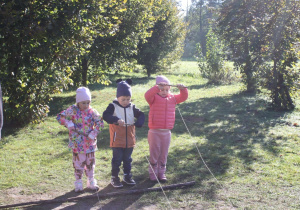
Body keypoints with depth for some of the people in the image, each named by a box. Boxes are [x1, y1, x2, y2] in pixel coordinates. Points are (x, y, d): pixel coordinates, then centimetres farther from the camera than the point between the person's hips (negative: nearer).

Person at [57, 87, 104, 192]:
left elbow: (100, 122, -4)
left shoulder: (92, 111, -2)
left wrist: (93, 134, -15)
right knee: (78, 163, 5)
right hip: (77, 143, -2)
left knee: (90, 163, 14)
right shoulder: (72, 110, -7)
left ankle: (91, 182, 28)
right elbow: (60, 117, -5)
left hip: (90, 143, 2)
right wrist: (68, 123, -20)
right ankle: (78, 183, 19)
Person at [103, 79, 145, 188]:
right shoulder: (113, 106, -9)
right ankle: (114, 178, 16)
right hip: (117, 140, -4)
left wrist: (138, 123, -20)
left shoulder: (132, 107, 3)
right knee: (117, 159, 4)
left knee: (127, 159, 17)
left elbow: (141, 115, 2)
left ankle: (127, 176, 31)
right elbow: (105, 116, -22)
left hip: (129, 140, 4)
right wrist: (116, 120, -36)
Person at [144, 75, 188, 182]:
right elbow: (147, 95, -27)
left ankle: (162, 173, 24)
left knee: (164, 154, 12)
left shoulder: (172, 98, 7)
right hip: (154, 132, -4)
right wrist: (157, 87, -41)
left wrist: (182, 89, -20)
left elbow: (183, 97, 0)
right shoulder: (154, 98, -6)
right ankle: (153, 173, 18)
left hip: (167, 132, 4)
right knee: (154, 153, 6)